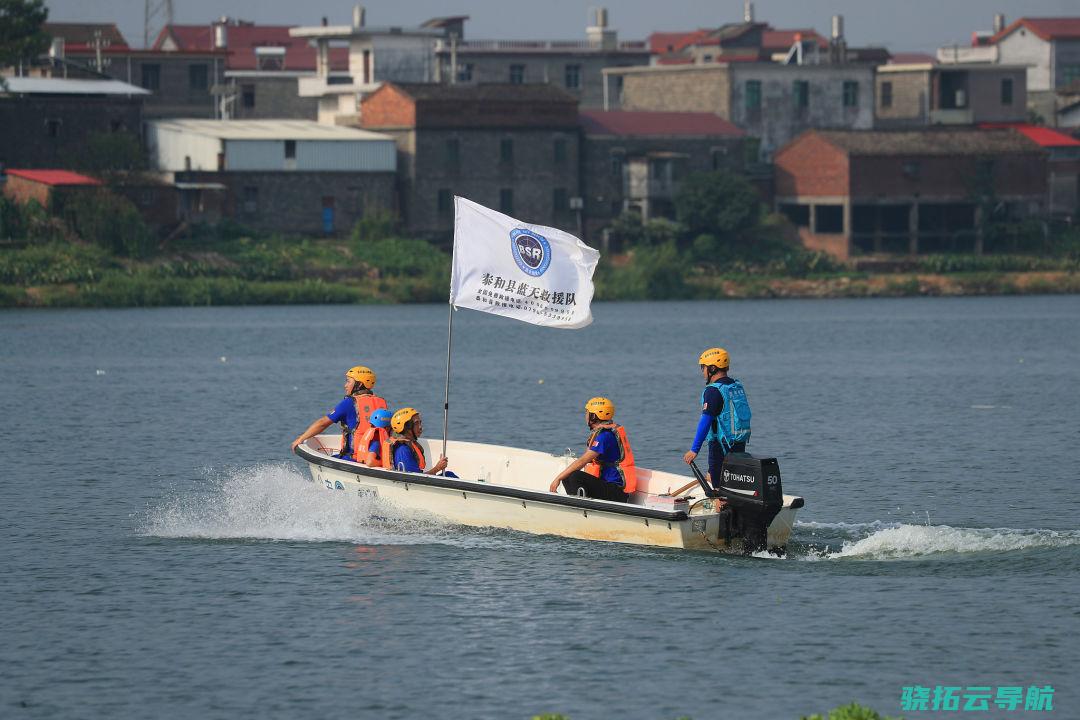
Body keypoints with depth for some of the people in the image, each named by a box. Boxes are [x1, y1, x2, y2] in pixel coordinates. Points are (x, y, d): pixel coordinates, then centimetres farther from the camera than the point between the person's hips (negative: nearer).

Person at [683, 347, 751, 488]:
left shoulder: (713, 391, -15)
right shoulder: (738, 386, 11)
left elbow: (705, 421, -21)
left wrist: (694, 450, -21)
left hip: (721, 446, -8)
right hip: (740, 445, 8)